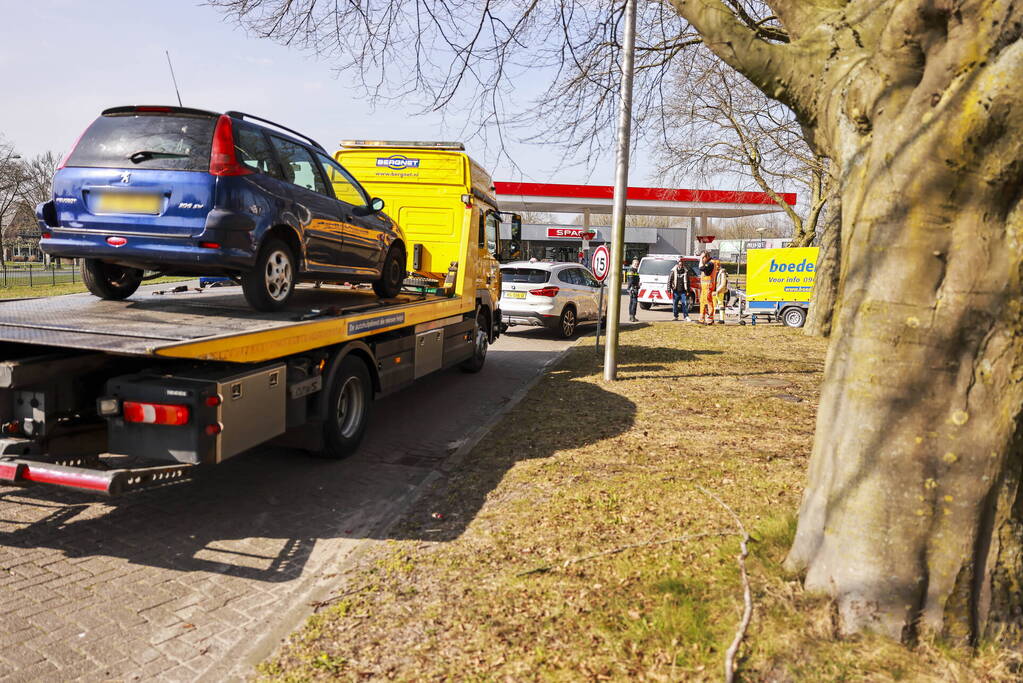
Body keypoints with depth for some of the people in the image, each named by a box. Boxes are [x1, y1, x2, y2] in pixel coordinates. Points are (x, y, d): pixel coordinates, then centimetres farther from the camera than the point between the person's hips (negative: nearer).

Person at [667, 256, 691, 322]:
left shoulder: (686, 271, 6)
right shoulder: (673, 271, 0)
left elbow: (688, 282, 10)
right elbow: (669, 280, -1)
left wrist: (688, 291, 6)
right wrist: (669, 289, -8)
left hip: (683, 291, 1)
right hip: (675, 291, -1)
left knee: (685, 303, -5)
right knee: (675, 304, 5)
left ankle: (685, 316, 3)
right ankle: (676, 316, 16)